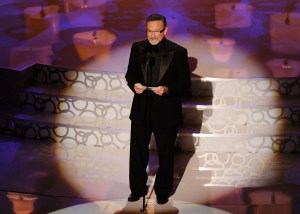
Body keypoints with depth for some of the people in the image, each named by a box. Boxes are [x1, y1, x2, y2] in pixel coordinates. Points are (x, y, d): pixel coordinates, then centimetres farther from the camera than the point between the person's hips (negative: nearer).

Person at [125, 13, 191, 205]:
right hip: (141, 110, 3)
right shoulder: (137, 48, 1)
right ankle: (137, 189, 32)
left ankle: (163, 192, 30)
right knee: (137, 153, 13)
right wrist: (134, 84, -13)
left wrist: (167, 89, -24)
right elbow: (130, 74, 9)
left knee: (166, 155, 12)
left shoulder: (178, 52, -10)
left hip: (166, 112, -3)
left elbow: (185, 81, -7)